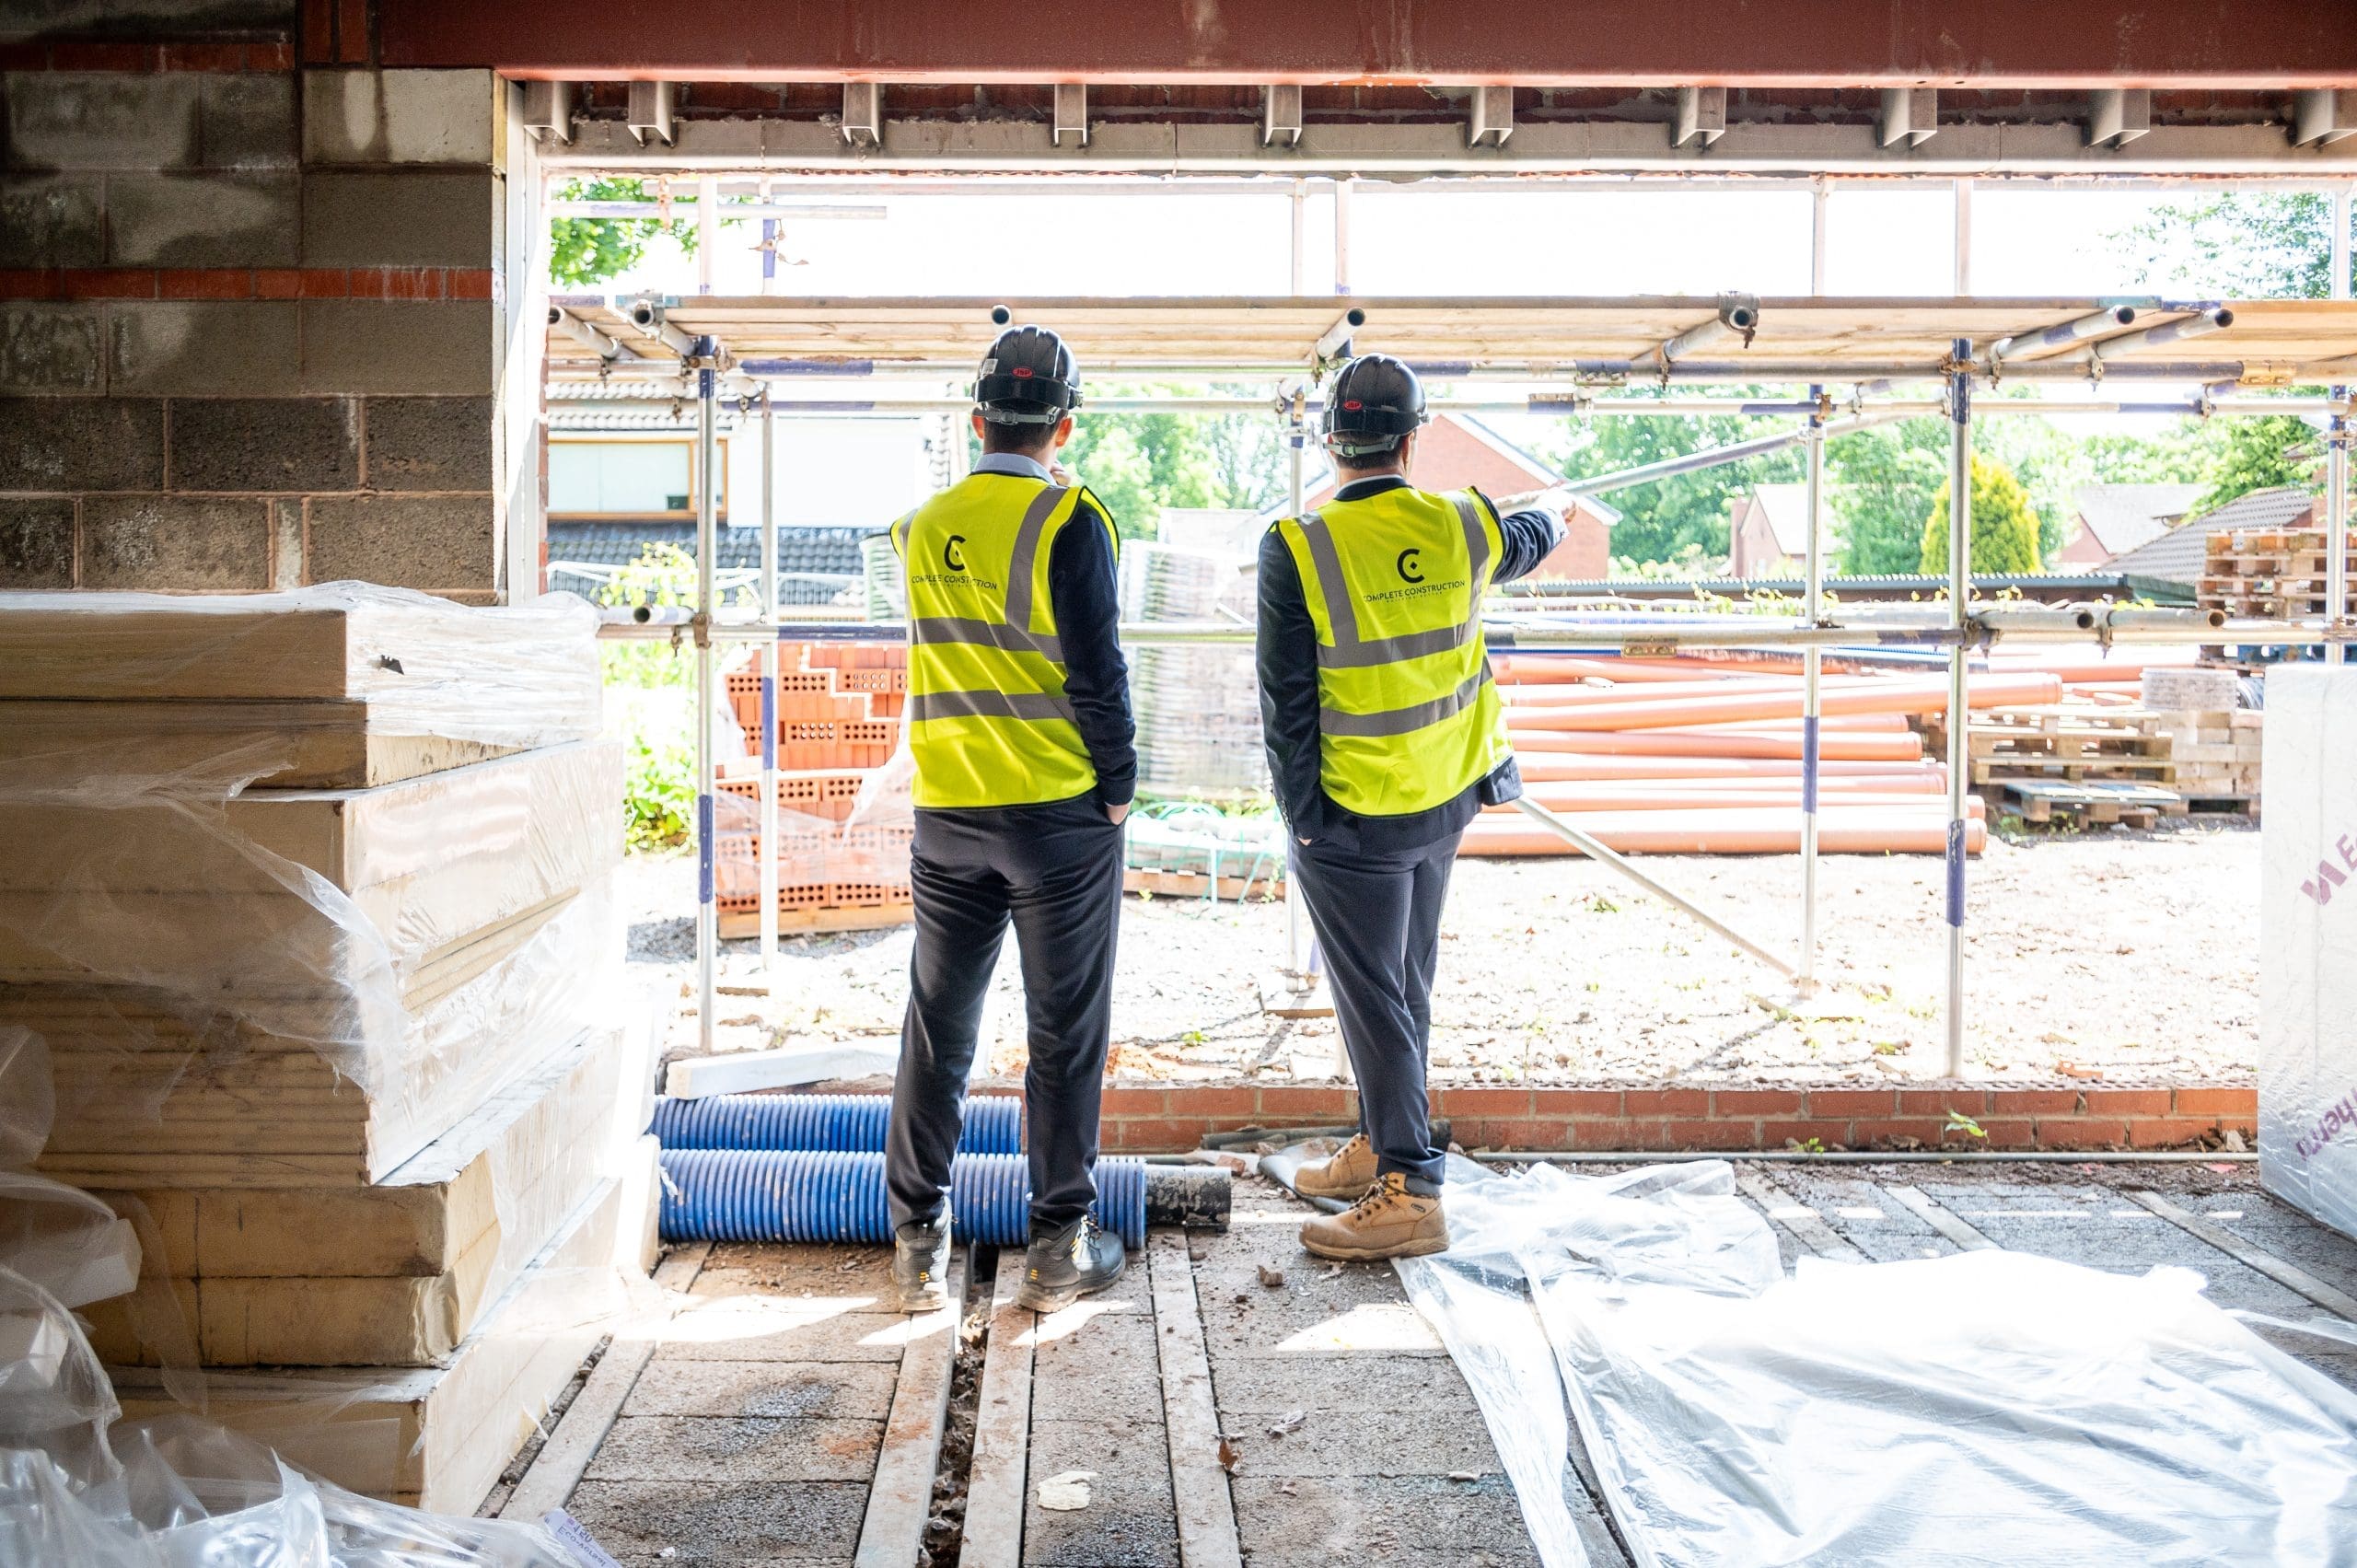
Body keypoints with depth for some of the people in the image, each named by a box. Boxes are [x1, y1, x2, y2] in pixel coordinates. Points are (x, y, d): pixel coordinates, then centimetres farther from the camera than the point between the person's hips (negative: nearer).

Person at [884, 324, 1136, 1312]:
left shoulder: (923, 526, 8)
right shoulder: (1070, 521, -10)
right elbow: (1096, 667, -13)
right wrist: (1118, 786, -2)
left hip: (948, 814, 5)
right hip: (1060, 811, -4)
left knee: (937, 1026, 11)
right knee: (1065, 1033, 5)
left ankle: (919, 1249, 16)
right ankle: (1059, 1248, 11)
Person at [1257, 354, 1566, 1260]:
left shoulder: (1298, 548, -17)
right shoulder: (1462, 526, -2)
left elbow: (1287, 701, -15)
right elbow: (1524, 543, 24)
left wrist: (1299, 814, -6)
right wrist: (1555, 517, 47)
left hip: (1353, 814, -6)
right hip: (1447, 799, 6)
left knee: (1373, 1000, 1)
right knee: (1406, 985, 19)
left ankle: (1409, 1195, 5)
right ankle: (1381, 1146, 34)